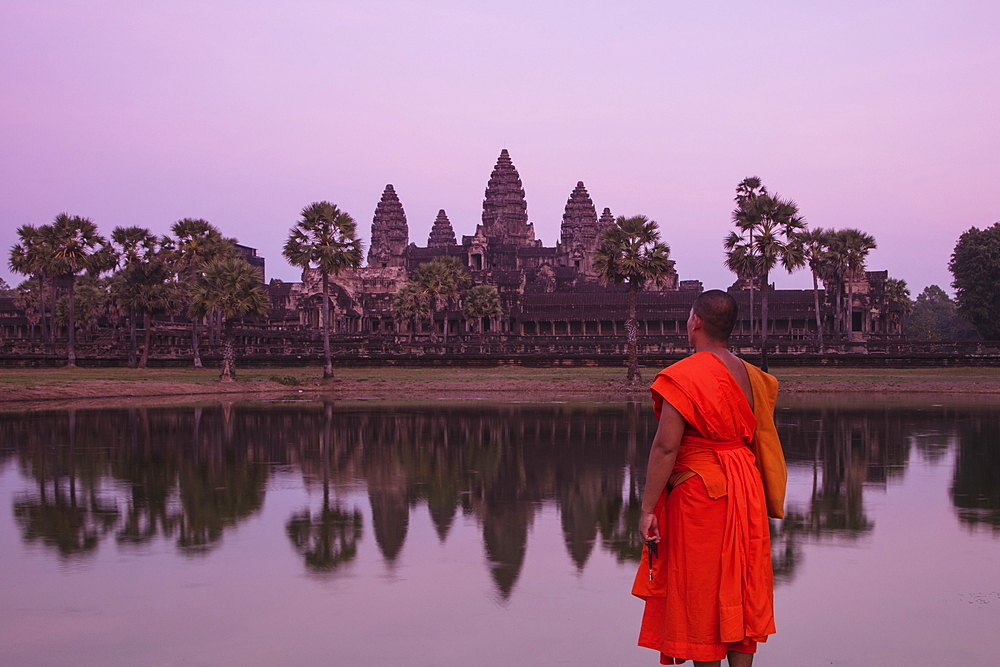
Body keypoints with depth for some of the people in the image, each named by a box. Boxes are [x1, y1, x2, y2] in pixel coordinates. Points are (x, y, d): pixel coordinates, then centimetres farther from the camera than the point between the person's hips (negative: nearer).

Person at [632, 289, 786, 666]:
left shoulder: (683, 376, -15)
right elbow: (763, 442, 12)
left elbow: (665, 447, -19)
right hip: (745, 494, 7)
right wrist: (766, 503, 21)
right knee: (740, 592, 11)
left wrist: (648, 510, -15)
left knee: (702, 594, 3)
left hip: (698, 494, -6)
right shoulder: (750, 375, 7)